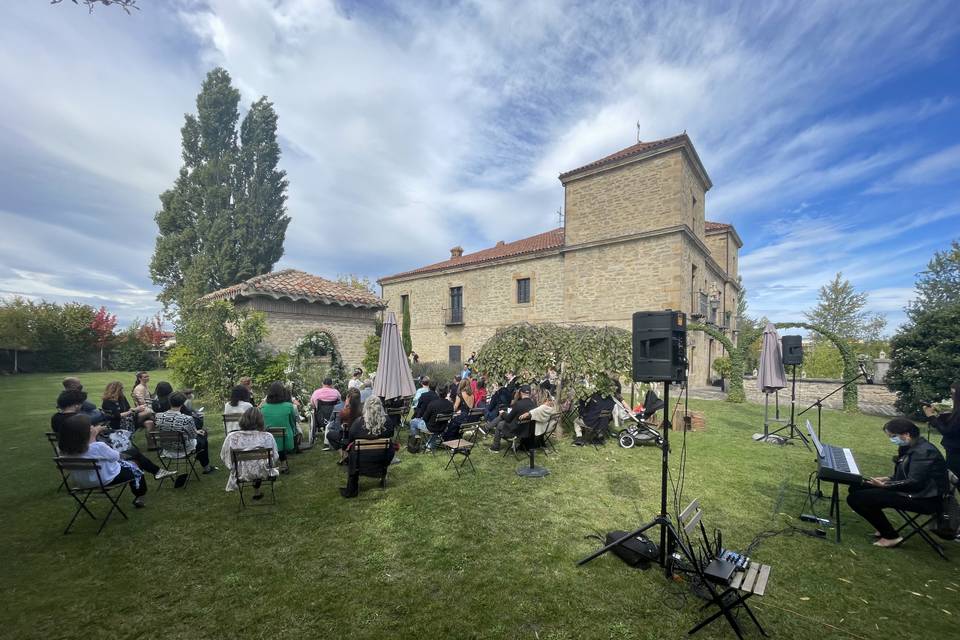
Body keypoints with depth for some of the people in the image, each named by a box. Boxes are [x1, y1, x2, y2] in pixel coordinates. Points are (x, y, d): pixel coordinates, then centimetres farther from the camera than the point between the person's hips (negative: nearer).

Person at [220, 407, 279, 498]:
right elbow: (275, 459, -14)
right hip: (262, 474, -2)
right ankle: (256, 492, 43)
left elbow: (224, 457, -3)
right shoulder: (267, 437, -22)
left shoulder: (232, 437, -18)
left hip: (241, 474, 2)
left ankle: (256, 492, 41)